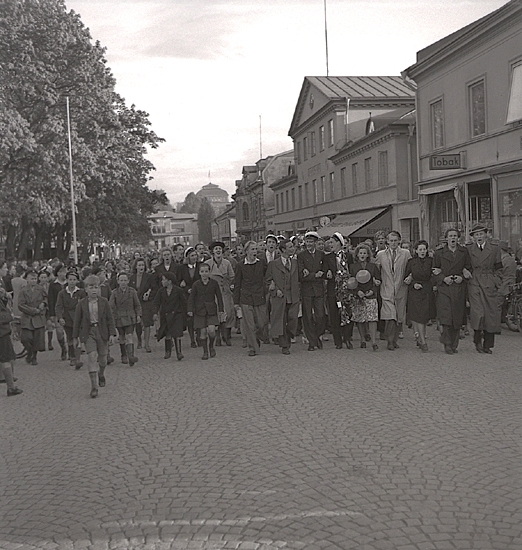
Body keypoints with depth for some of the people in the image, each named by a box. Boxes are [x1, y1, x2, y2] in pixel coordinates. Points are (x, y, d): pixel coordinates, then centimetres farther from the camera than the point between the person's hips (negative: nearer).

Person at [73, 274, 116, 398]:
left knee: (102, 358, 10)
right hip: (88, 333, -1)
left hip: (102, 332, 1)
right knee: (92, 356, -14)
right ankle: (94, 386, -14)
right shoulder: (82, 304, -1)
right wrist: (75, 338, 6)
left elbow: (110, 319, 2)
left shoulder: (104, 302, -1)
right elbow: (77, 321, 5)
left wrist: (112, 334, -5)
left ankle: (101, 375, 43)